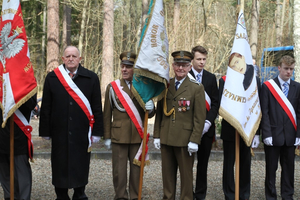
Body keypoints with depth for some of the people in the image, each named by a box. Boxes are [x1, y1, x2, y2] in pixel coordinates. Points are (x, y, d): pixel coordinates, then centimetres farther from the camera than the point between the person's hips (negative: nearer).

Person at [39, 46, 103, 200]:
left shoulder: (91, 78, 3)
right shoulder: (52, 78, 4)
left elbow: (97, 107, 3)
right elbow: (46, 107, 5)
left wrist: (97, 131, 0)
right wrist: (45, 131, 2)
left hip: (82, 132, 0)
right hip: (59, 132, 1)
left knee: (81, 165, 6)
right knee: (60, 164, 7)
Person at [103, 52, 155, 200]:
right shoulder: (113, 87, 3)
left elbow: (150, 115, 10)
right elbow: (107, 114, 4)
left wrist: (150, 108, -15)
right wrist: (107, 137, 1)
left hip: (138, 136, 1)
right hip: (119, 136, -1)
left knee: (136, 169, 6)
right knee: (119, 170, 3)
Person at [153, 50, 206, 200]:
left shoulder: (197, 87, -3)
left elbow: (200, 117, -7)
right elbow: (159, 112, 12)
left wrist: (194, 141, -12)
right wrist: (156, 135, 6)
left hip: (185, 140, -4)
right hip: (166, 138, 4)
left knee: (186, 175, 4)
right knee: (167, 173, 10)